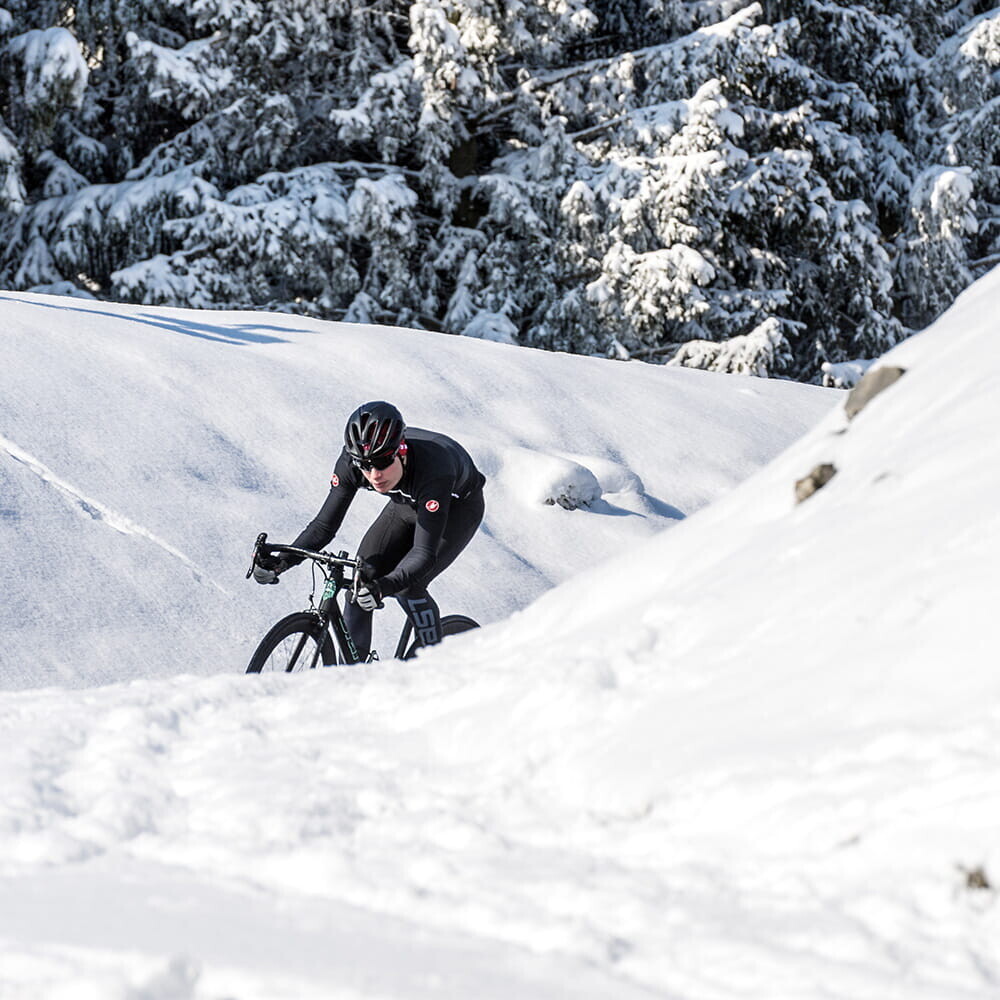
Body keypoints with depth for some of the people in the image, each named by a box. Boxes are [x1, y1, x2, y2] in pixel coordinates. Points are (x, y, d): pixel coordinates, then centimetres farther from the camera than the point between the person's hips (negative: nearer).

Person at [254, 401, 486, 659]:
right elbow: (325, 524, -22)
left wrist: (384, 586, -62)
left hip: (458, 507, -5)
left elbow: (424, 552, -46)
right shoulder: (351, 461, -30)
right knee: (362, 577, -13)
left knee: (407, 585, -22)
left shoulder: (432, 468, -43)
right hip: (407, 503, 5)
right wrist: (282, 561, -38)